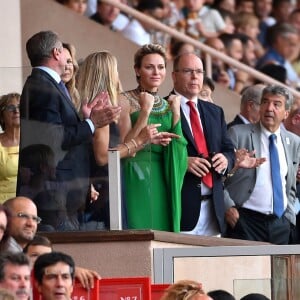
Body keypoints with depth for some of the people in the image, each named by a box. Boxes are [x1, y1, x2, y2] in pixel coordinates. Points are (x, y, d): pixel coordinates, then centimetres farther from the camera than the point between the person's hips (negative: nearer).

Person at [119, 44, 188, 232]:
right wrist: (145, 110, -13)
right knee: (140, 229, -11)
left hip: (165, 180, 5)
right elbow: (125, 147, -9)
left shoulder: (168, 105, 16)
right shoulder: (125, 100, 0)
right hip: (137, 178, -5)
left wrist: (176, 114, 2)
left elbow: (179, 150, 13)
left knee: (164, 229, 0)